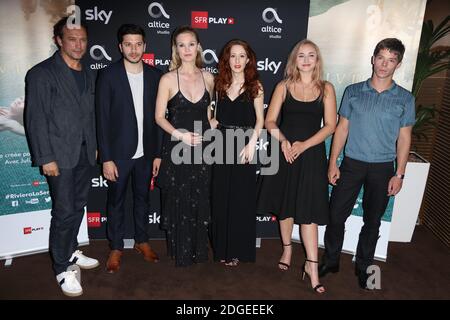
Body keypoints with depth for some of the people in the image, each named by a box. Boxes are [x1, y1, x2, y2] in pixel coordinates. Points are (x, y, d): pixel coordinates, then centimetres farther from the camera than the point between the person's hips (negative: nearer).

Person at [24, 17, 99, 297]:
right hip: (60, 155, -6)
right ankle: (62, 269, 14)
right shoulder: (41, 74, -7)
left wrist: (95, 146, 10)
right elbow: (36, 119, -10)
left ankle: (71, 251, 34)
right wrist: (45, 158, -14)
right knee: (64, 212, -2)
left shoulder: (88, 75, 11)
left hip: (85, 153, 6)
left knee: (78, 206, 15)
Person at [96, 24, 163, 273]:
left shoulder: (155, 75, 0)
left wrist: (158, 153, 2)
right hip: (118, 153, -2)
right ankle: (116, 248, 29)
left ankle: (142, 241, 35)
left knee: (142, 198, 17)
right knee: (116, 201, 12)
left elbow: (158, 116, 3)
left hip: (145, 152, 3)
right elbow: (102, 119, -9)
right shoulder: (108, 75, -8)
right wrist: (106, 158, -12)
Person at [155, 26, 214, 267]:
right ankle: (180, 253, 25)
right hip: (176, 147, -3)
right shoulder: (168, 79, -6)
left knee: (200, 201, 11)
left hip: (201, 147, 3)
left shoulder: (208, 78, 4)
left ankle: (198, 250, 30)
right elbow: (159, 117, -6)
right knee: (177, 202, 6)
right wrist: (181, 135, -19)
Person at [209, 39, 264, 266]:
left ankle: (238, 249, 19)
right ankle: (222, 248, 23)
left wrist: (251, 144, -14)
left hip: (243, 145, -3)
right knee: (221, 198, 8)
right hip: (222, 145, 3)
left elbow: (260, 120, -4)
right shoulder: (220, 84, 8)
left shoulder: (254, 86, -1)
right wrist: (213, 123, -3)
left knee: (242, 198, 4)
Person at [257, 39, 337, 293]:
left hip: (312, 154, -1)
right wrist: (283, 141, -17)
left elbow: (330, 125, -2)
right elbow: (270, 121, 1)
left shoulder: (326, 88, 3)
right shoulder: (284, 87, 5)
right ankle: (287, 248, 32)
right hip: (284, 152, 2)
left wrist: (304, 145, -14)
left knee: (308, 210, -4)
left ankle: (312, 265, 5)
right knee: (285, 204, 11)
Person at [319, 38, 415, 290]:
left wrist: (399, 174, -2)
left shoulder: (405, 99, 1)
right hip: (352, 164, 0)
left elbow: (404, 138, 3)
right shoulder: (353, 92, 1)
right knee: (336, 215, 2)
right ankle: (331, 260, 24)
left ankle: (364, 267, 30)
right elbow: (342, 128, 3)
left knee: (372, 221, 11)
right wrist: (333, 163, -2)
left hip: (383, 168, 0)